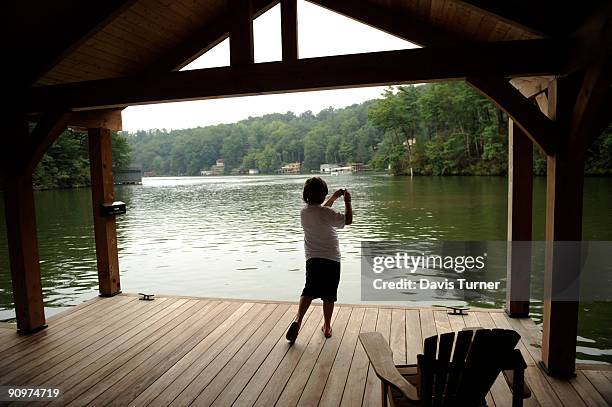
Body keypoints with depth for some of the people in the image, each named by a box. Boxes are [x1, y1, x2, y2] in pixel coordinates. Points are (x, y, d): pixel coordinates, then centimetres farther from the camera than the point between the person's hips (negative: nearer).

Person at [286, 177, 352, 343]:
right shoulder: (326, 213, -13)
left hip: (312, 259, 4)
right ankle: (327, 327, 20)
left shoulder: (304, 211, 6)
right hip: (331, 259, -4)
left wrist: (334, 197, 28)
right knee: (329, 295, 9)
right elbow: (348, 220, -10)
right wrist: (347, 202, 1)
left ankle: (298, 320, -18)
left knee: (309, 290, 3)